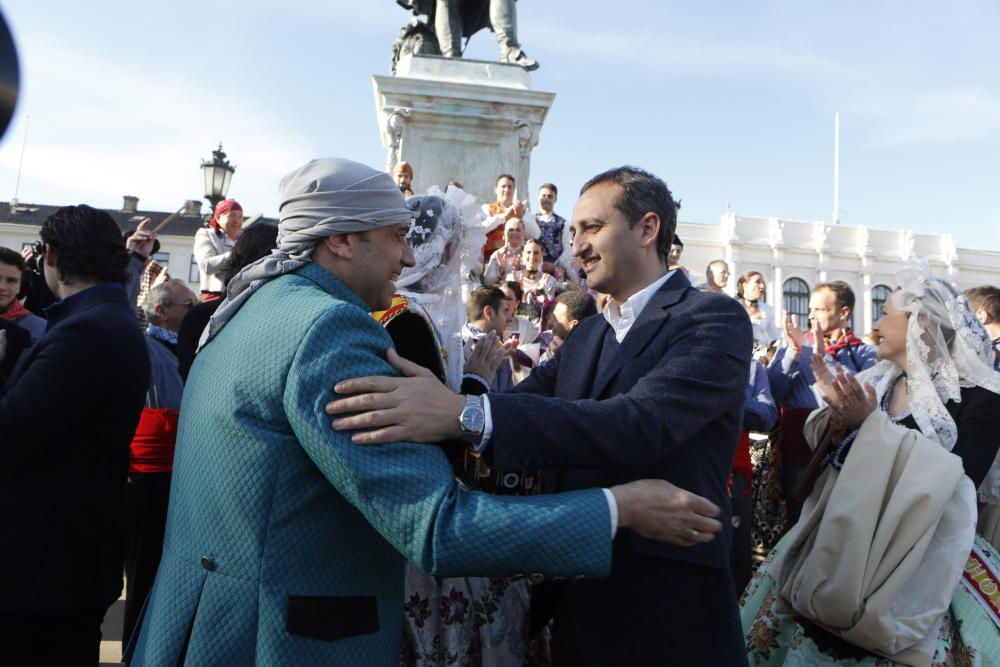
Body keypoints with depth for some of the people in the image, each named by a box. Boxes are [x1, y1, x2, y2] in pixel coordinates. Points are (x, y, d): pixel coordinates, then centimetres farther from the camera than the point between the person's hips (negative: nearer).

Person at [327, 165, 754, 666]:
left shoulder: (713, 319, -14)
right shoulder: (585, 335, 11)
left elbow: (641, 424, -30)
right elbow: (517, 405, 1)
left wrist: (466, 414, -40)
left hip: (663, 613, -6)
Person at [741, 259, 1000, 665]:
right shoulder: (876, 383, 6)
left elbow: (956, 486, -20)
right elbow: (829, 454, 5)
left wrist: (871, 426, -22)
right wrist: (840, 416, -15)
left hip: (920, 563, -5)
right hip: (846, 547, 5)